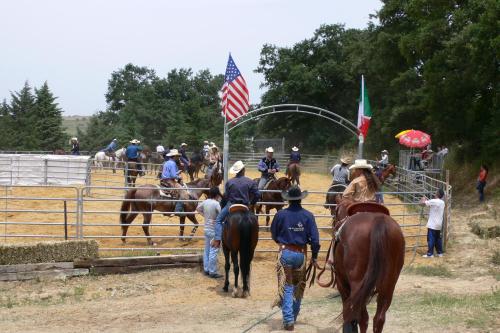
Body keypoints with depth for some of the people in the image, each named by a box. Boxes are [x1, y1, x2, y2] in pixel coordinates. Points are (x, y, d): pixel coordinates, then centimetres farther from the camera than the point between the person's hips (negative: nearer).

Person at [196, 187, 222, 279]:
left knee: (207, 250, 15)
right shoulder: (216, 204, -20)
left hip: (207, 229, 8)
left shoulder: (205, 202, 2)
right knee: (213, 252, -2)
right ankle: (212, 272, 2)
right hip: (214, 230, -8)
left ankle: (206, 269, 23)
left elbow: (198, 209, 20)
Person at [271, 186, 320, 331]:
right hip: (301, 254, 2)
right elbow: (314, 238, -8)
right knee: (298, 287, 18)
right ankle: (294, 316, 31)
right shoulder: (308, 215, -6)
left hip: (285, 253, -1)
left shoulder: (280, 215, -7)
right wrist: (314, 256, 3)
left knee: (287, 287, 3)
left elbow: (274, 234, 6)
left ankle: (288, 320, -6)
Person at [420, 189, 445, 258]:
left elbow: (422, 203, -16)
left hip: (432, 225, -7)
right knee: (438, 239, 16)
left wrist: (423, 199, 5)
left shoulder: (433, 201, -18)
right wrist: (427, 200, 18)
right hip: (439, 224, 7)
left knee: (431, 239, -2)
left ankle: (430, 254, 1)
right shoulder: (442, 202, 7)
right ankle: (440, 253, 21)